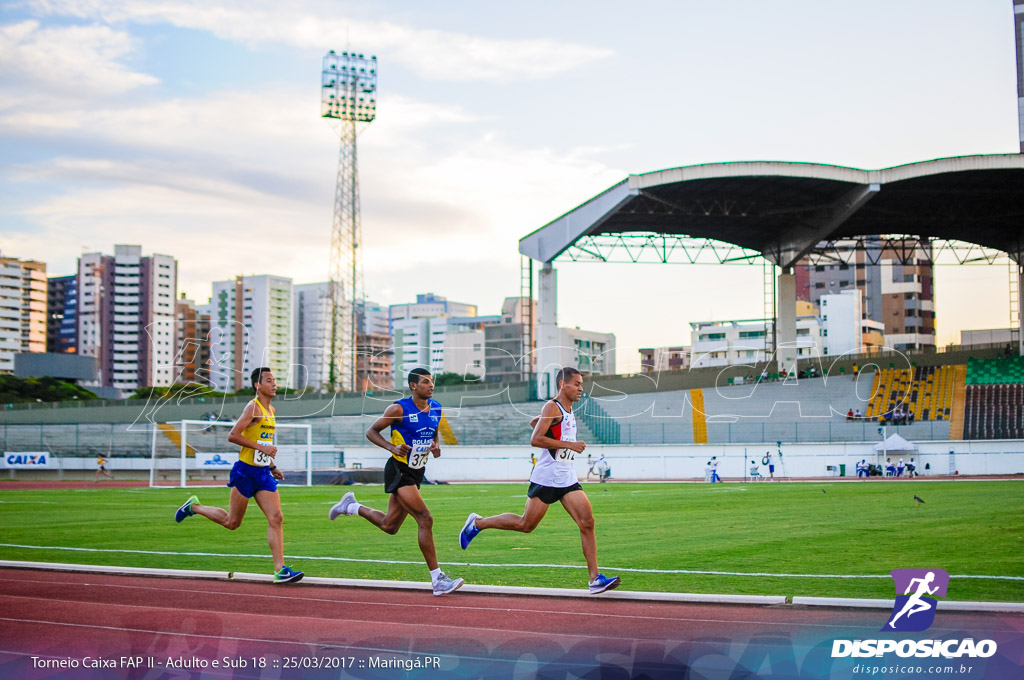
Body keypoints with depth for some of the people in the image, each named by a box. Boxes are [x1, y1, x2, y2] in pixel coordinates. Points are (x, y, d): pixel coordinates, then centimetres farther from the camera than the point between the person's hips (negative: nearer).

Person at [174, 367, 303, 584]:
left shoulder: (271, 411, 14)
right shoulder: (253, 407, -12)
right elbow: (232, 436, -18)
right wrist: (261, 447, -21)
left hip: (263, 474, 7)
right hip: (246, 471, -7)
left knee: (276, 519, -6)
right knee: (232, 522, 5)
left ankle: (280, 570, -9)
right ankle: (194, 506, 28)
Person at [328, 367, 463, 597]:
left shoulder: (436, 409, 5)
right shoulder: (399, 409, -14)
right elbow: (371, 431, -7)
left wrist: (436, 445, 2)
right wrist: (392, 447, -22)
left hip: (416, 473, 8)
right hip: (399, 471, -8)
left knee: (389, 526, 14)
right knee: (425, 519, -17)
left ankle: (350, 506, 37)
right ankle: (438, 579, -13)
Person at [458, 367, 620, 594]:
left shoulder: (568, 410, 17)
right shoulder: (552, 407, -10)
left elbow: (534, 422, 31)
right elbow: (535, 440, -21)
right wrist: (569, 444, -20)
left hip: (568, 479, 8)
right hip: (546, 479, -8)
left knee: (587, 522, -6)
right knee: (525, 524, 0)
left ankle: (595, 578, -6)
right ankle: (477, 523, 20)